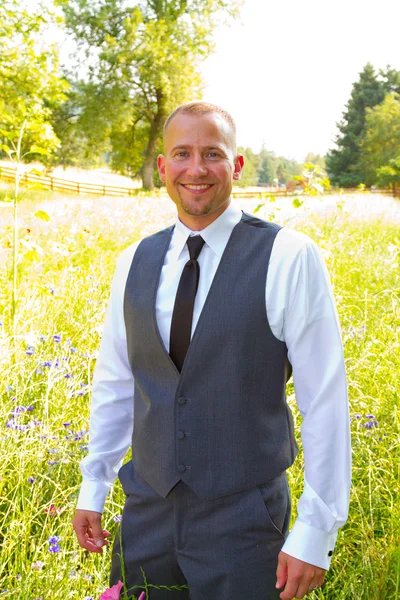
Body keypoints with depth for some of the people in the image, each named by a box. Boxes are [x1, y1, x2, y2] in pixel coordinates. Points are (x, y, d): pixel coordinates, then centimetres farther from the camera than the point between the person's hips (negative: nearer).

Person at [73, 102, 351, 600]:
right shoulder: (134, 264, 2)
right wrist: (93, 489, 13)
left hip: (243, 521, -4)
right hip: (147, 511, 4)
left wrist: (315, 532, -12)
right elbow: (114, 382, 11)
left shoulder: (289, 259, -13)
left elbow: (324, 400, -13)